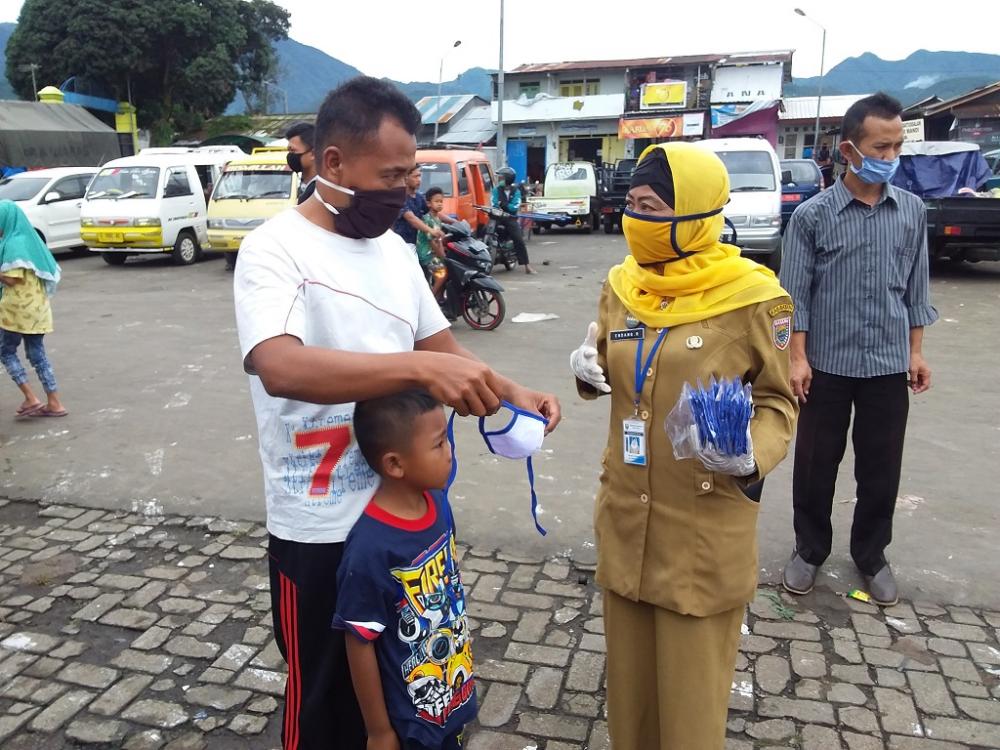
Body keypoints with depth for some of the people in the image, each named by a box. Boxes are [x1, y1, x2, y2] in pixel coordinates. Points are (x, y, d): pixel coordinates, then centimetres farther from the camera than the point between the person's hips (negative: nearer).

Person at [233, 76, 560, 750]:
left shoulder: (395, 249, 6)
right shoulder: (275, 249, -16)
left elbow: (441, 345, 12)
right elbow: (281, 367, -34)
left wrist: (514, 394, -5)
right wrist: (421, 368, -43)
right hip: (320, 529, -6)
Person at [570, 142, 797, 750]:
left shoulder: (751, 297, -14)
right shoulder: (622, 285, 2)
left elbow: (778, 402, -4)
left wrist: (751, 458, -23)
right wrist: (590, 368, -5)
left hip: (706, 525, -4)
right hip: (628, 513, 5)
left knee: (692, 680, 12)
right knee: (630, 666, 20)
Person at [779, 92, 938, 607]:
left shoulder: (912, 211, 2)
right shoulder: (812, 215, -7)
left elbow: (915, 286, 9)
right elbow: (795, 292, -5)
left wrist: (916, 351, 7)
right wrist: (798, 357, -9)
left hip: (888, 365, 2)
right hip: (827, 364, -2)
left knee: (881, 468, 12)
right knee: (816, 465, 9)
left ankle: (871, 555, 32)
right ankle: (810, 550, 29)